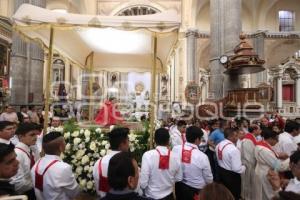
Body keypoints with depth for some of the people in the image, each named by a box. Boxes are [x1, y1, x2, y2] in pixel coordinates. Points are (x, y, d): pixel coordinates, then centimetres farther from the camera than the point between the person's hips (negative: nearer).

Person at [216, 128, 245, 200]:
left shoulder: (218, 145, -4)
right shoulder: (234, 149, -29)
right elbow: (237, 169, -27)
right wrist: (244, 167, -8)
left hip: (221, 172, 7)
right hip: (231, 175, -7)